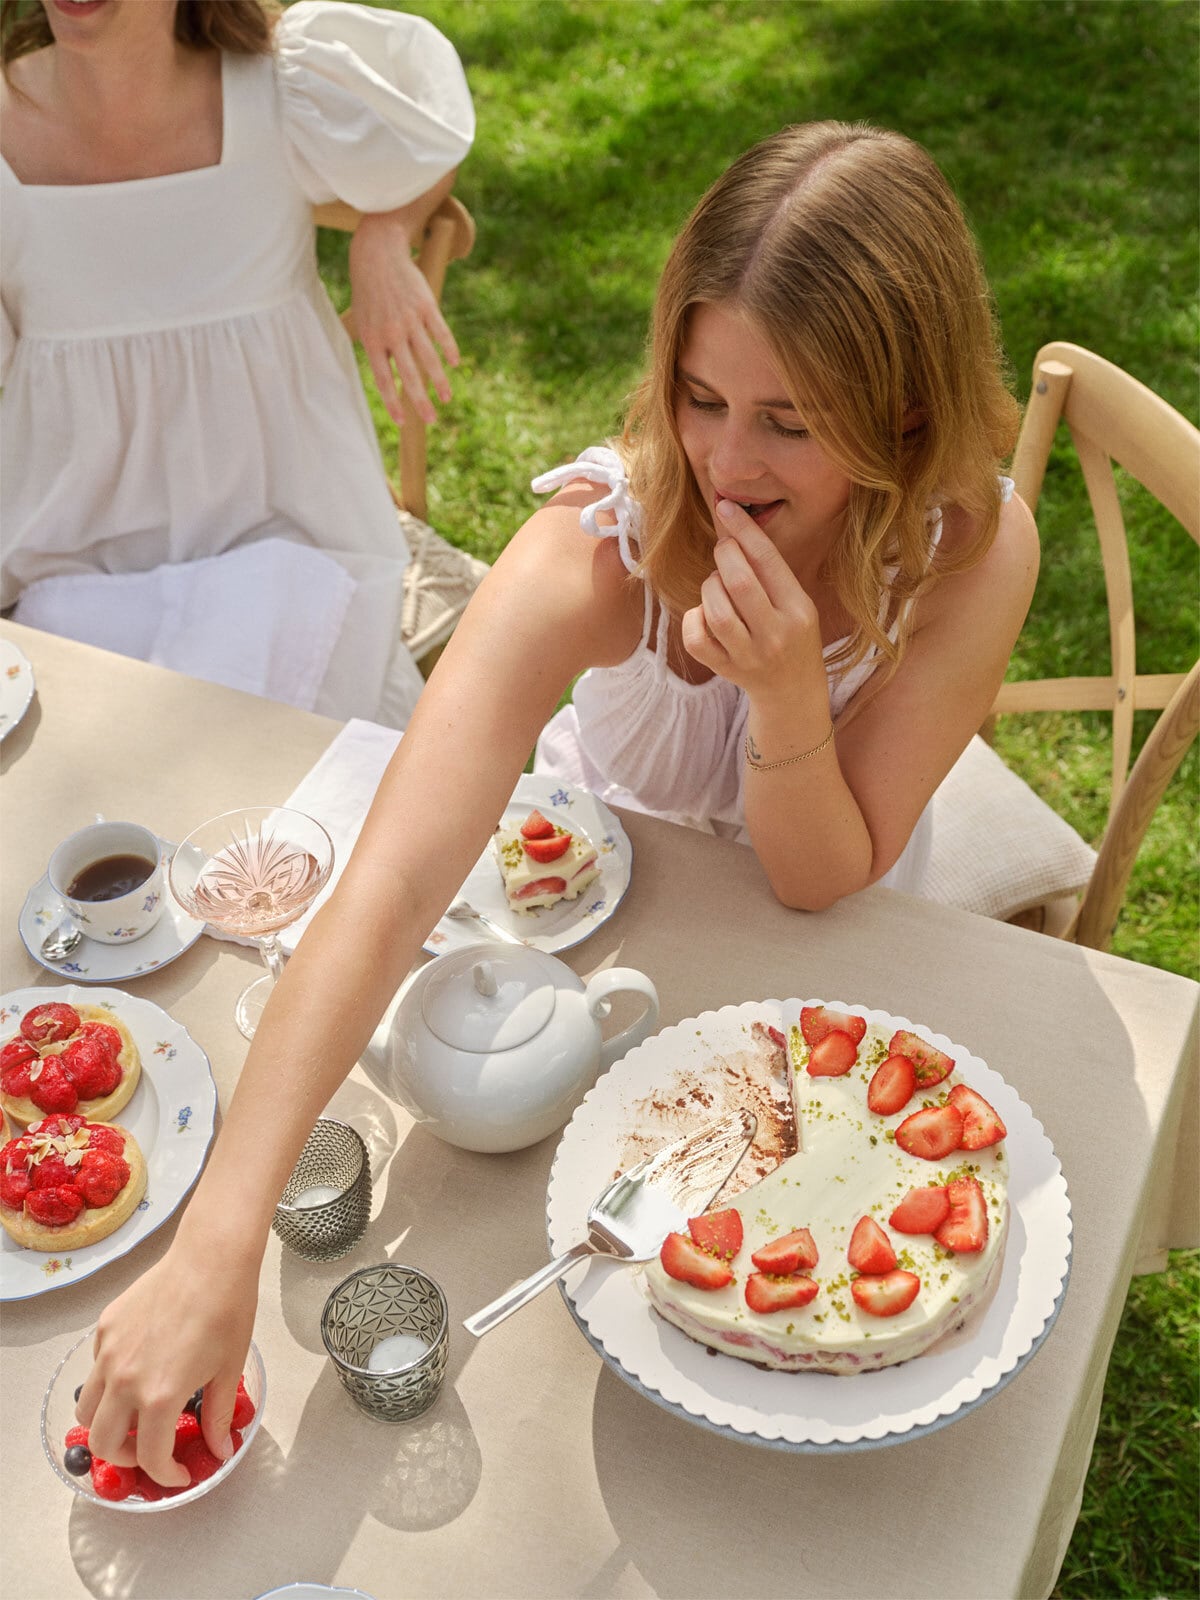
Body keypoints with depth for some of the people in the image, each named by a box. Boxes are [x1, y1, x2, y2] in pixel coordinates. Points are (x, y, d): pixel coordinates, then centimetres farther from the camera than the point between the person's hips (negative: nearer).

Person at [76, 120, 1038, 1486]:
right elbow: (386, 895, -44)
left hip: (835, 965, 1)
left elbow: (825, 883, -22)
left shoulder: (975, 552, -30)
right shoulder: (595, 552, -35)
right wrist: (216, 1251, -52)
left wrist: (786, 690, -43)